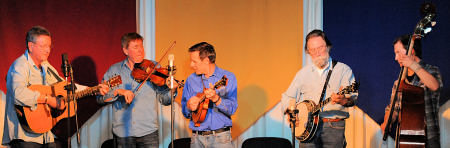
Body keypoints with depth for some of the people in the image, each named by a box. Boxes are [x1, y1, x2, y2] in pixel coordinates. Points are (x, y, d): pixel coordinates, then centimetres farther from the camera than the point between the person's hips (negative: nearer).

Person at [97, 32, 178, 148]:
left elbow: (163, 100, 0)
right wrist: (118, 92, -15)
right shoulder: (114, 70, 7)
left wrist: (172, 91, -20)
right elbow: (100, 97, 1)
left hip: (148, 131, -1)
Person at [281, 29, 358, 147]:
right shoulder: (303, 73, 17)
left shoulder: (344, 70, 7)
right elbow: (287, 97, 21)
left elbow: (353, 97, -6)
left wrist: (343, 100, -28)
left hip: (333, 127, -2)